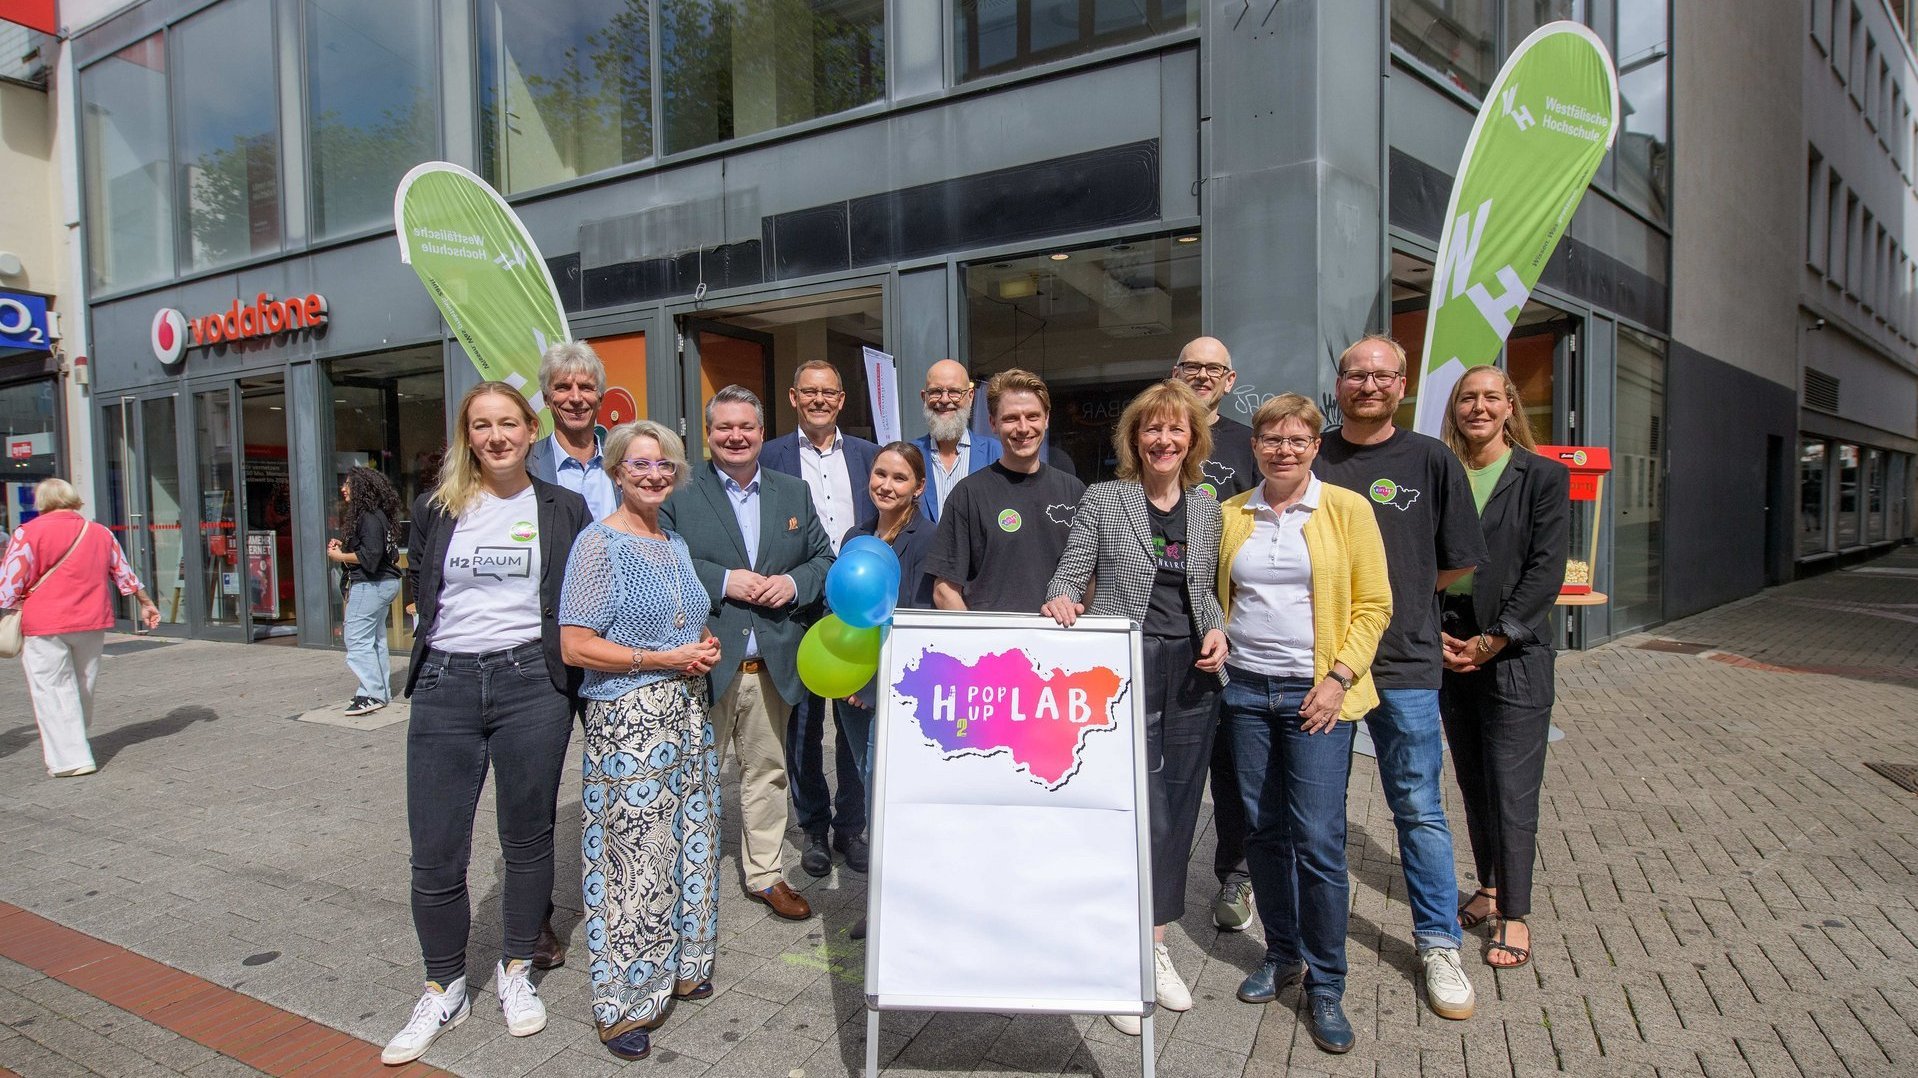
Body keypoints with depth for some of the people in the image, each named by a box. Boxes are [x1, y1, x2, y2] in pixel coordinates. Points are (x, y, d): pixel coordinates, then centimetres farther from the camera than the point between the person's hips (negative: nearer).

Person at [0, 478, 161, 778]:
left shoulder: (28, 532, -7)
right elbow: (124, 573, 19)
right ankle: (74, 744, 32)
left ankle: (70, 758, -2)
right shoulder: (100, 533, 9)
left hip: (45, 627, -5)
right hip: (92, 624, 5)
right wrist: (146, 603, 29)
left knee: (52, 691, 0)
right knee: (83, 688, 18)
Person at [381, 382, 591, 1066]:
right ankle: (443, 991, 22)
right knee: (435, 851, 3)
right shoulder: (437, 509, 8)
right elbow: (419, 589, 20)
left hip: (532, 683, -1)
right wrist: (457, 634, 11)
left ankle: (516, 973, 29)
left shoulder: (564, 509, 3)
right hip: (445, 685, 2)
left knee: (528, 838, 9)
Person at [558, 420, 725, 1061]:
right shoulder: (600, 544, -10)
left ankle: (678, 966, 33)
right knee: (634, 858, -2)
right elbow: (575, 647, -16)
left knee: (689, 842, 15)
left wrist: (705, 648, 3)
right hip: (626, 720, -7)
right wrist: (662, 658, -17)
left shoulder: (675, 544, 12)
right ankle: (623, 1003, 14)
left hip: (686, 713, 8)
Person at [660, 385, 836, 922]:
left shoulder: (794, 493, 11)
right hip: (703, 662, -3)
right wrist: (723, 580, -18)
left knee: (767, 771, 15)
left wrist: (794, 583, -8)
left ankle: (765, 874, 29)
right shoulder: (679, 494, -1)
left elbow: (824, 559, 12)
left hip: (771, 664, 4)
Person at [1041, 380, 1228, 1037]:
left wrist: (1217, 630, -2)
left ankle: (1155, 944, 27)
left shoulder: (1206, 508, 10)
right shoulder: (1101, 500, -1)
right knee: (1142, 810, -5)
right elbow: (1072, 572, -3)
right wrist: (1061, 599, -25)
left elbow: (1208, 590, 16)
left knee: (1177, 809, 11)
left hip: (1192, 674, 5)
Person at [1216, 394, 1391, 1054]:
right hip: (1246, 689, 4)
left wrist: (1338, 678, -10)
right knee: (1262, 830, 10)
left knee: (1318, 839, -5)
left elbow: (1373, 604, -2)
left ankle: (1325, 986, 10)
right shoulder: (1231, 516, 9)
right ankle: (1282, 954, 28)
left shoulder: (1346, 509, -1)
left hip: (1316, 694, -3)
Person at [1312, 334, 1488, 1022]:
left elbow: (1459, 561, 6)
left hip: (1403, 662, -2)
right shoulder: (1310, 459, 5)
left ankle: (1439, 944, 19)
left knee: (1419, 808, 5)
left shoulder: (1431, 461, 1)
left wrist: (1399, 593, 5)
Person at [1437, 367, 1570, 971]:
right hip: (1450, 650, 3)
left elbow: (1546, 568, -6)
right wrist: (1436, 632, -6)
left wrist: (1497, 638, -12)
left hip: (1516, 653, -3)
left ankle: (1514, 915, 9)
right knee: (1473, 782, 12)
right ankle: (1490, 891, 28)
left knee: (1512, 789, -2)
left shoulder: (1544, 476, 0)